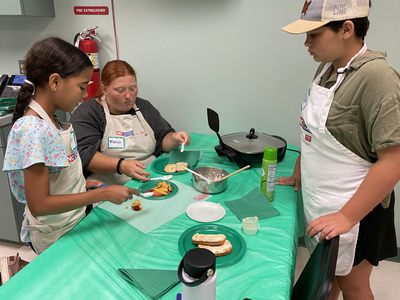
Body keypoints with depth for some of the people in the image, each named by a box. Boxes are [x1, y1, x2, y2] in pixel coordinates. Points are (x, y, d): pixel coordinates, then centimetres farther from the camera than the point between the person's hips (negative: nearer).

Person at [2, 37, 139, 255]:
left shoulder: (50, 121, -1)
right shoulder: (33, 131, -27)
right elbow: (39, 204, -27)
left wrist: (81, 183, -1)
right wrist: (103, 193, -25)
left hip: (74, 223, 8)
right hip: (56, 239, -8)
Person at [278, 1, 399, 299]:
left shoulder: (376, 76, -23)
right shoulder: (327, 68, 3)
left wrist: (346, 217, -24)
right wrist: (299, 171, 15)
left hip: (354, 207, -7)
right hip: (320, 200, 7)